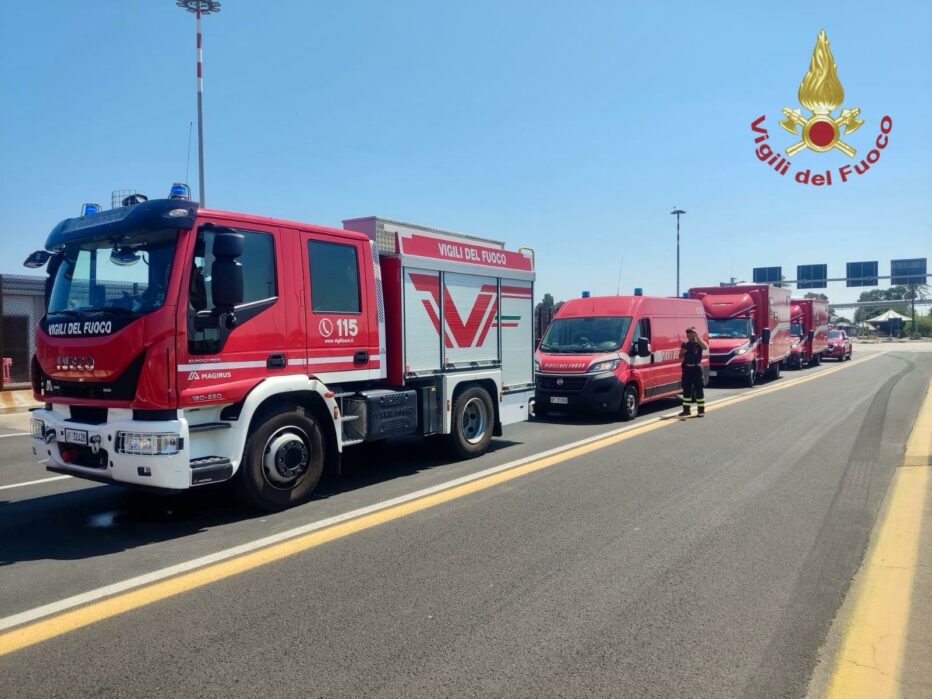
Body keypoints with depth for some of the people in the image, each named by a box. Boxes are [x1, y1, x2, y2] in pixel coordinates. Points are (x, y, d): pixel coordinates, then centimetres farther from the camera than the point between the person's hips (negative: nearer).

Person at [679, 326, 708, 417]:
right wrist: (682, 353, -7)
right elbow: (681, 358, 15)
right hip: (686, 369, 5)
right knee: (686, 390, 7)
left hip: (696, 368, -5)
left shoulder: (698, 343, -1)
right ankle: (686, 410, 13)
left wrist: (697, 336, -26)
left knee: (698, 389, -2)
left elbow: (706, 347, -25)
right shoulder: (684, 345, 11)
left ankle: (701, 410, 4)